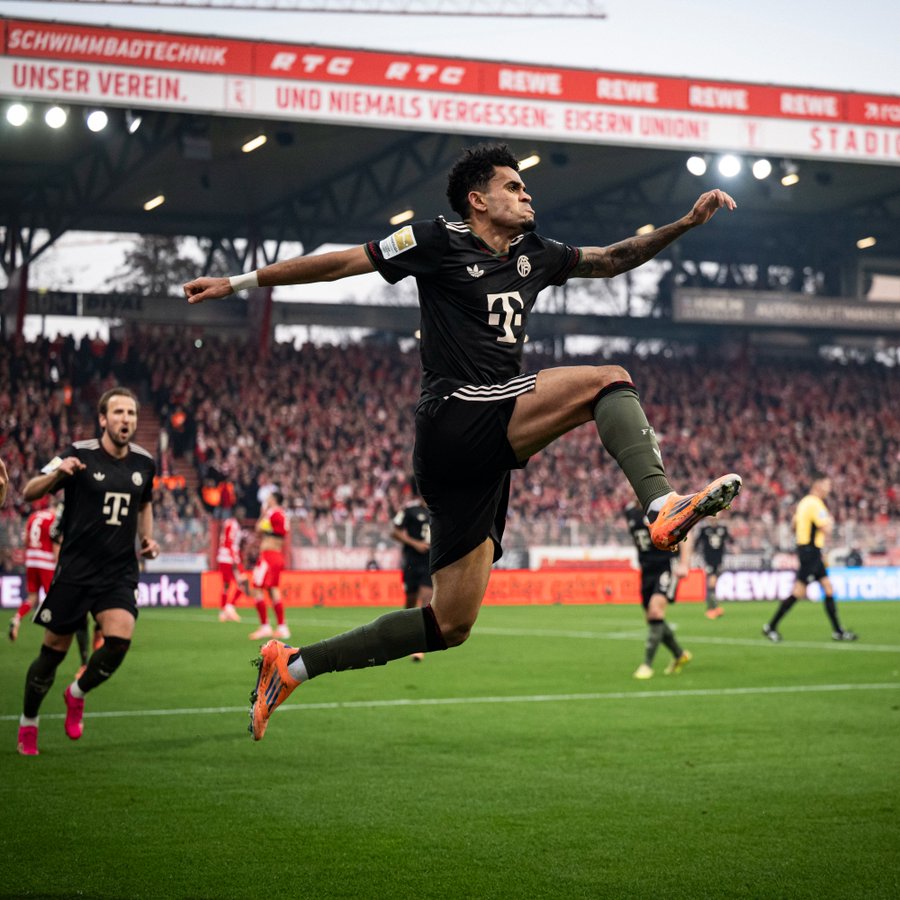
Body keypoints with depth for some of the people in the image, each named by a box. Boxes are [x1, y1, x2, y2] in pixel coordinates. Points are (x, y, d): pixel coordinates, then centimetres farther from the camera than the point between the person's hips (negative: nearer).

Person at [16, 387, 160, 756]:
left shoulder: (144, 462, 5)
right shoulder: (79, 455, -9)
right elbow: (29, 492, -12)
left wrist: (147, 537, 8)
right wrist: (57, 473, -32)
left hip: (120, 573, 3)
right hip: (75, 570, -3)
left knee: (119, 640, -18)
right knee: (54, 652, 3)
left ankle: (77, 694, 12)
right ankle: (28, 725, 27)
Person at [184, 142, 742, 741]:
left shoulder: (534, 255, 22)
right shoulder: (439, 242, 3)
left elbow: (612, 259, 31)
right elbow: (340, 262, 5)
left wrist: (686, 223, 20)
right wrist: (238, 283, 5)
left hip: (487, 454, 7)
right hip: (455, 422, -7)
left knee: (449, 626, 6)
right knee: (608, 380, -15)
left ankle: (291, 666, 15)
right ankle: (663, 505, -34)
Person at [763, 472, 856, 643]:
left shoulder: (804, 502, 14)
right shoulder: (815, 504, -16)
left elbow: (795, 526, 22)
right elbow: (826, 530, -20)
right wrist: (830, 521, 0)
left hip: (811, 553, 10)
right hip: (810, 552, -10)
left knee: (829, 589, 8)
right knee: (798, 593, -8)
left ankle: (838, 631, 10)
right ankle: (771, 627, -2)